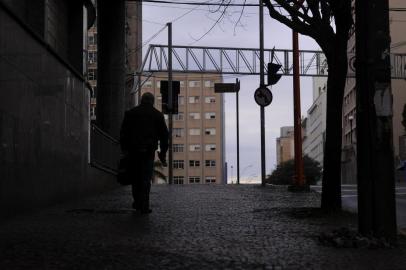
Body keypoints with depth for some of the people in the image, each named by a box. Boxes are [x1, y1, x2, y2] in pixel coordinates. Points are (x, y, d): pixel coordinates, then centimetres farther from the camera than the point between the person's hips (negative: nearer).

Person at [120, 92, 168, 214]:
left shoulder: (130, 113, 7)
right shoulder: (158, 115, 7)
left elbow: (123, 133, 4)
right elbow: (164, 135, 6)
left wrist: (124, 149, 8)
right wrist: (163, 153, 10)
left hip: (133, 150, 1)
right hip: (149, 151, -1)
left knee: (136, 177, 15)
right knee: (146, 178, 2)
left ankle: (137, 203, 19)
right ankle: (144, 207, -3)